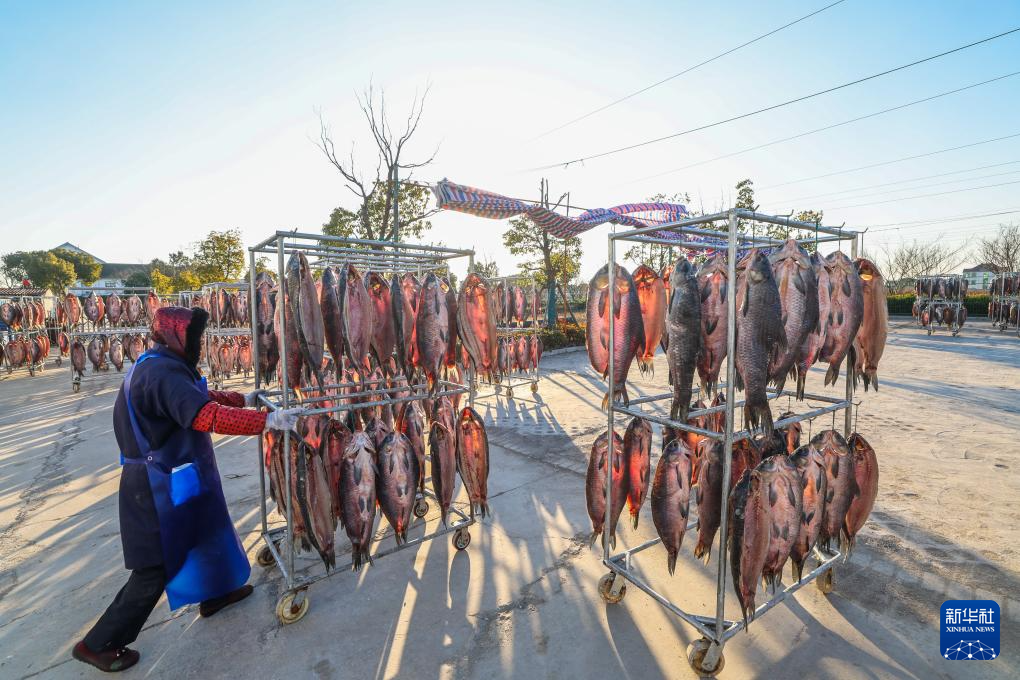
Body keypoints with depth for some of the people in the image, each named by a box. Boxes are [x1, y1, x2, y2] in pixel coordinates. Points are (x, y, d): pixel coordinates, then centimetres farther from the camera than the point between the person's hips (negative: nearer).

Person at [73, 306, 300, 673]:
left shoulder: (158, 366, 6)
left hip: (167, 477, 10)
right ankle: (99, 644, 24)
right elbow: (208, 416, -38)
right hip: (161, 485, -10)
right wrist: (268, 420, -36)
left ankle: (215, 593, 44)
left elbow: (201, 397, 16)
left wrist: (245, 399, 16)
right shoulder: (163, 373, -27)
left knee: (206, 529, 24)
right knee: (156, 567, 6)